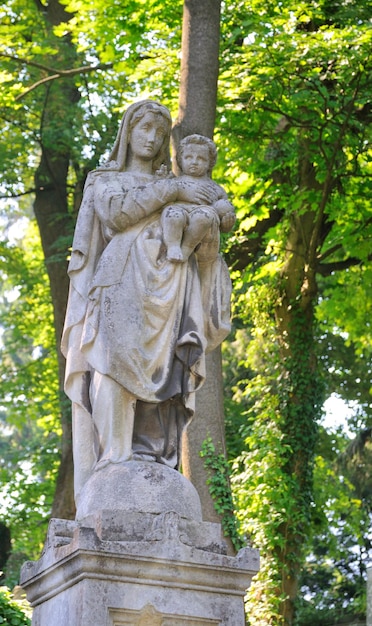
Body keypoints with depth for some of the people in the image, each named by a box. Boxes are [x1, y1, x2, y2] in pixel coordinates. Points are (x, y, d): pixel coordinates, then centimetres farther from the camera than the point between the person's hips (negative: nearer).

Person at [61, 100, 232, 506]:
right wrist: (169, 191, -3)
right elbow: (114, 213, 0)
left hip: (166, 288, 3)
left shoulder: (171, 188, 30)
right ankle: (115, 460, -31)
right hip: (121, 282, -3)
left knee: (161, 374, -12)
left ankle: (151, 463, -20)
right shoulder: (103, 180, 22)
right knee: (116, 364, -23)